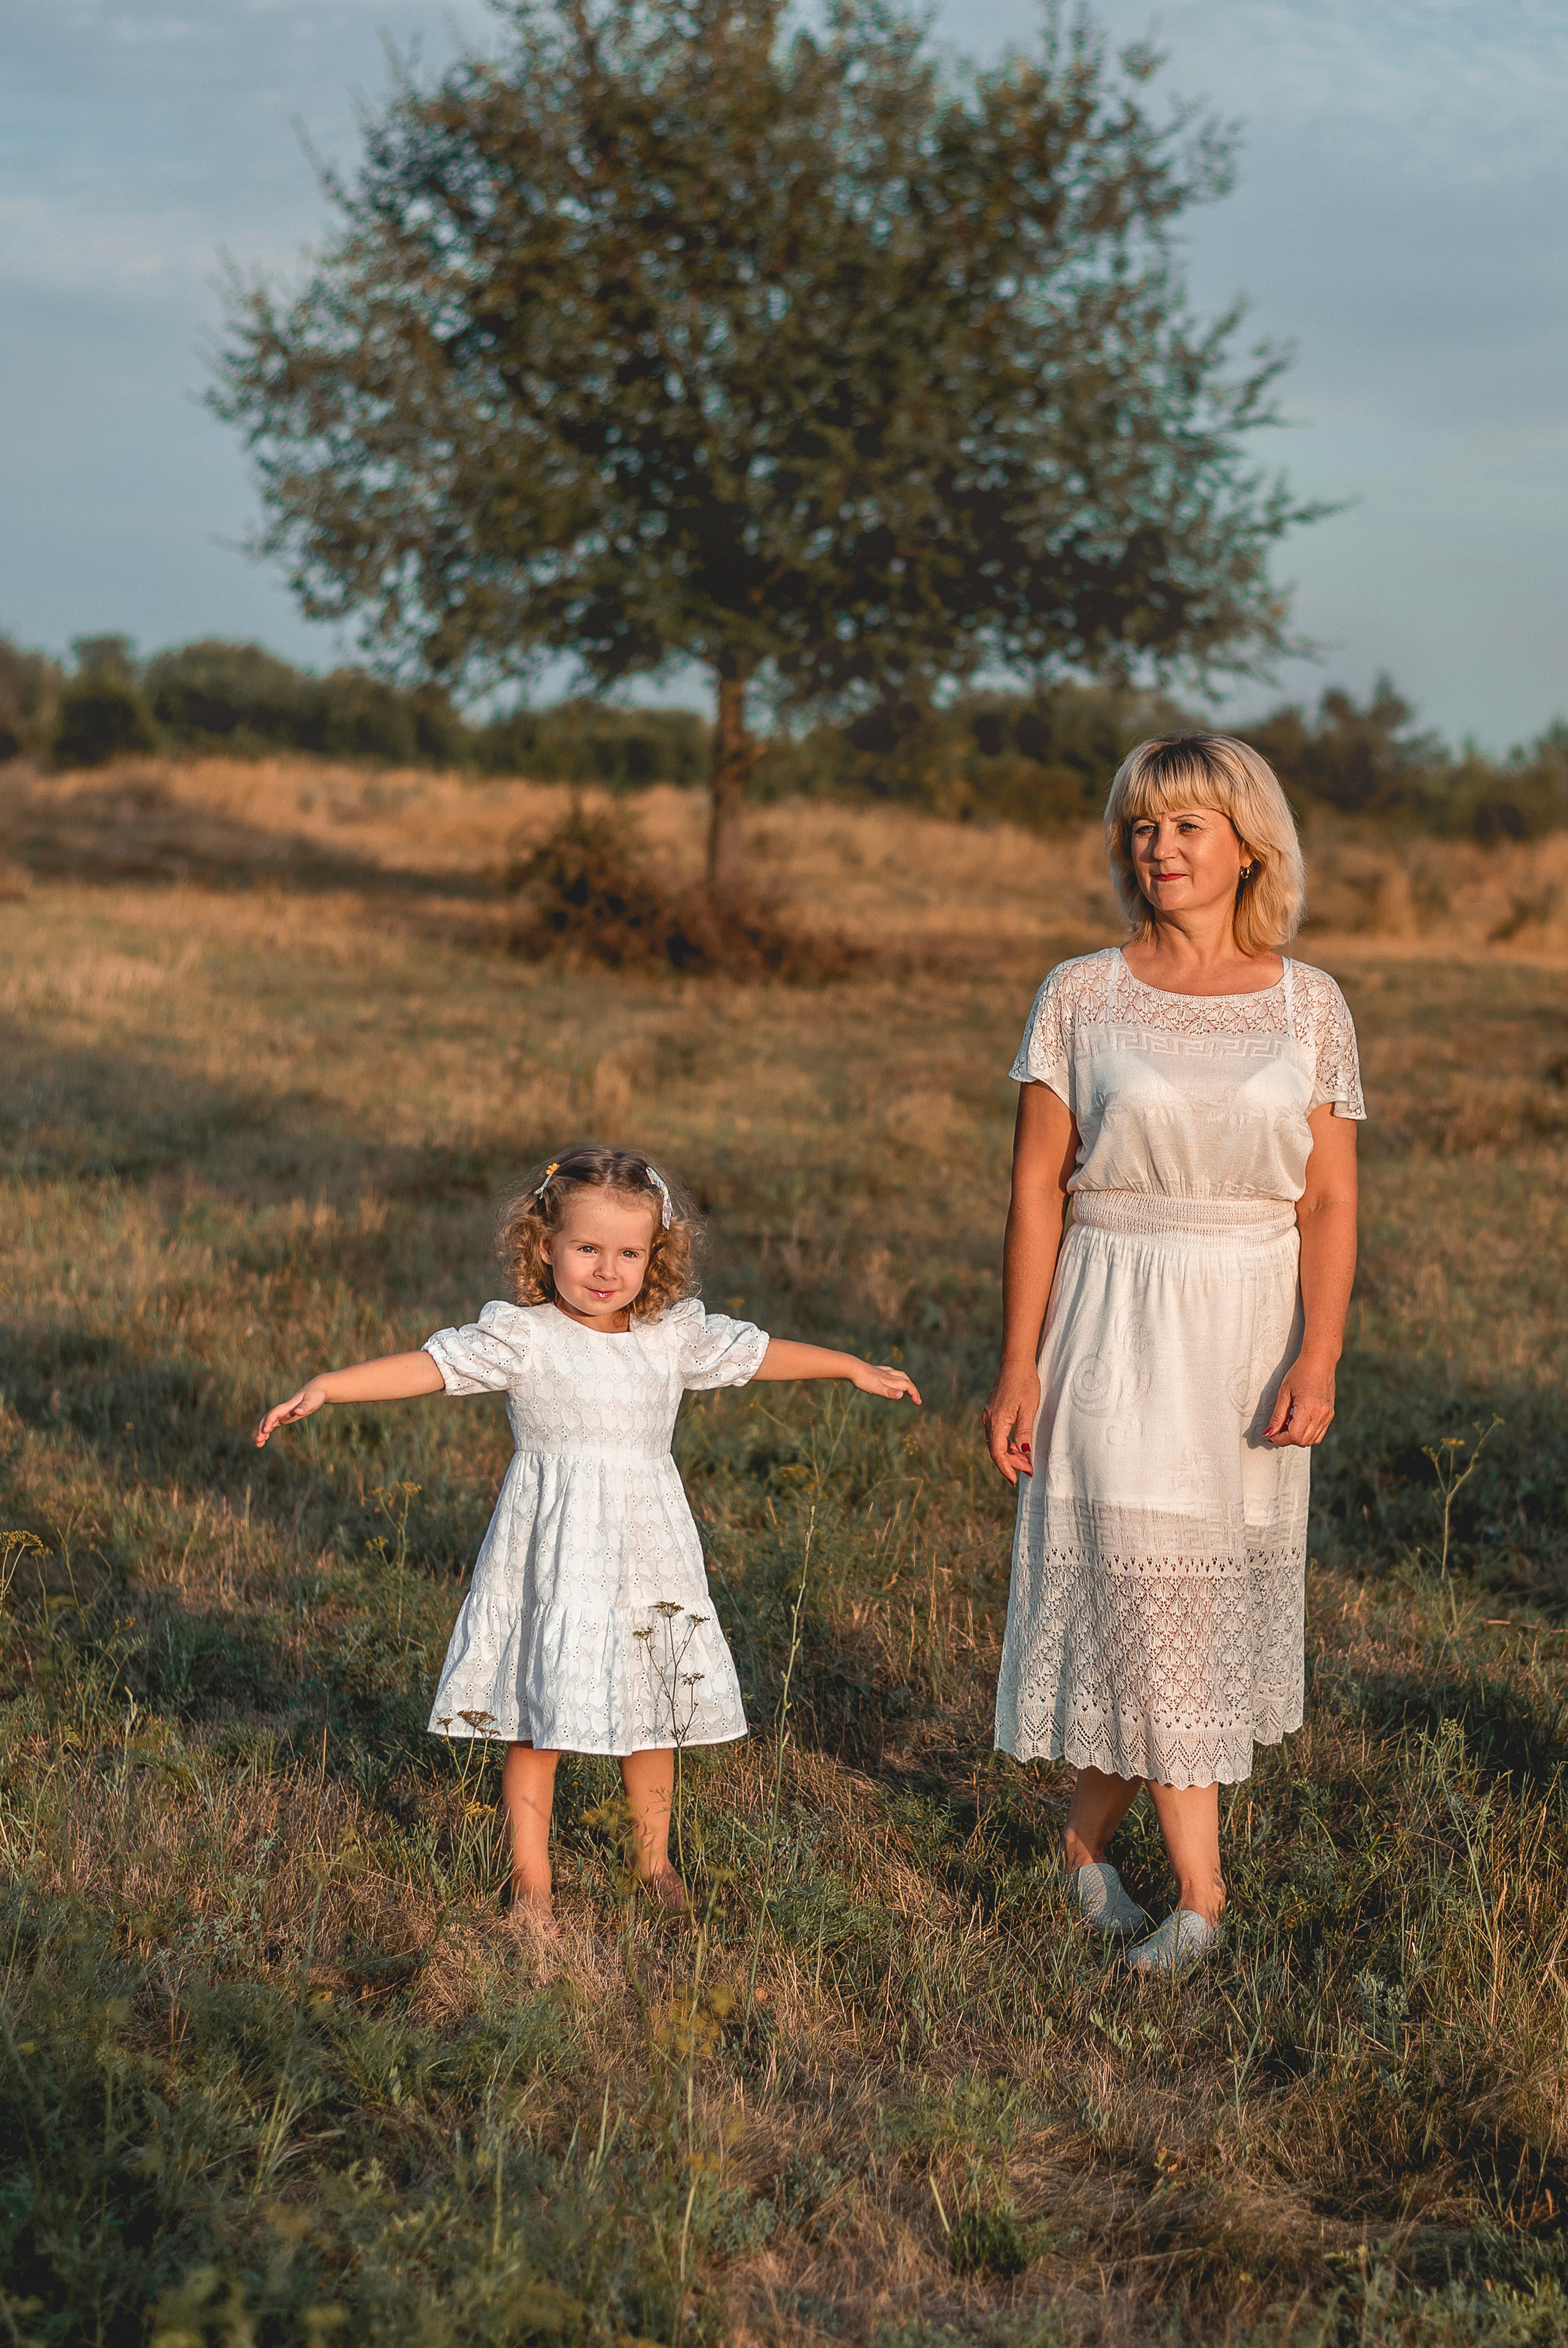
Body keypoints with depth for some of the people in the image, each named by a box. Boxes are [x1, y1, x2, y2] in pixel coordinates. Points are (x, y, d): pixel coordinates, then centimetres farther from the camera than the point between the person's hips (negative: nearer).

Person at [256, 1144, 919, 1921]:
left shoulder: (674, 1334, 3)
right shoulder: (521, 1337, -10)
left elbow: (758, 1353, 16)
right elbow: (429, 1364, -18)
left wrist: (856, 1369, 23)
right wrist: (324, 1387, -29)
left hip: (647, 1549, 4)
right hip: (552, 1558, -4)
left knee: (653, 1711, 14)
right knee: (536, 1718, 1)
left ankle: (654, 1859, 33)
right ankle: (531, 1876, 15)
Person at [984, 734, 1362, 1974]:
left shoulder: (1309, 1003, 2)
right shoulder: (1082, 996, -1)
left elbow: (1330, 1202, -1)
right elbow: (1038, 1186, 0)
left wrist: (1318, 1359, -13)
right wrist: (1020, 1366, -4)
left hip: (1251, 1331, 2)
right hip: (1117, 1327, -2)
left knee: (1223, 1588, 8)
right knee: (1152, 1592, -6)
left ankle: (1086, 1839, 26)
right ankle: (1200, 1895, -1)